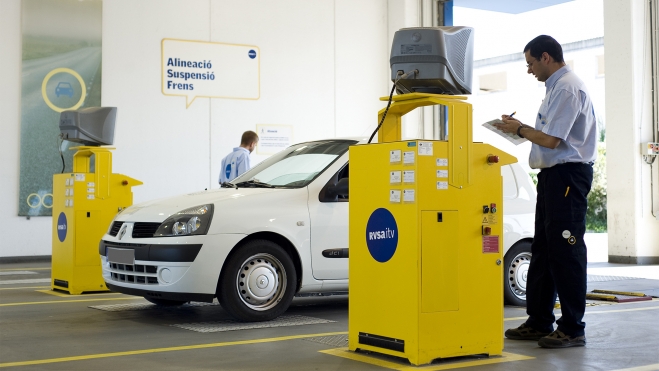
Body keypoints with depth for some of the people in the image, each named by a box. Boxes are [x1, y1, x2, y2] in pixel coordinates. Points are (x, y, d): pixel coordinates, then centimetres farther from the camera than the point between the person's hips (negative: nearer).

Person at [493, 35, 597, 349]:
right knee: (542, 250, 13)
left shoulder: (567, 88, -14)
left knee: (565, 252, -7)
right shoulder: (556, 87, 17)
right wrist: (522, 130, 10)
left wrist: (519, 129, -6)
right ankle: (539, 322, 20)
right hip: (553, 174, 11)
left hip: (567, 174, -11)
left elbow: (552, 140, -20)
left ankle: (572, 329, -1)